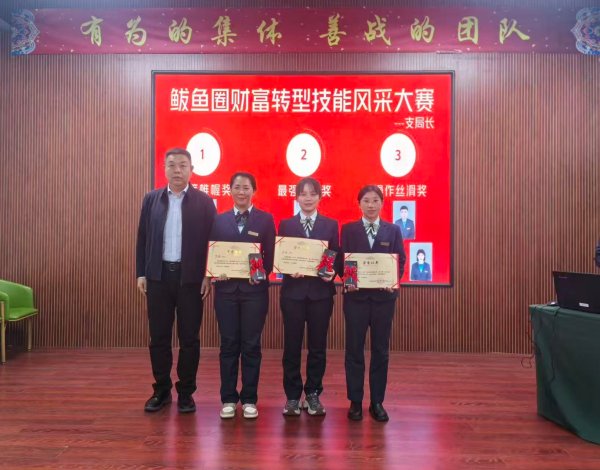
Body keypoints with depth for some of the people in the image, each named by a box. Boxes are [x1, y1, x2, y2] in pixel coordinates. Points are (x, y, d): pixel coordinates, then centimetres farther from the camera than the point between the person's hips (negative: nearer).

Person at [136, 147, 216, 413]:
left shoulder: (204, 202, 0)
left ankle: (186, 393, 19)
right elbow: (143, 238, 8)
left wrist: (208, 277, -7)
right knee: (159, 336, 9)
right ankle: (161, 390, 24)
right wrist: (141, 273, 3)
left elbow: (211, 241, -2)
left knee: (189, 338, 5)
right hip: (158, 276, 2)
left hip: (190, 277, -2)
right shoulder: (152, 199, 8)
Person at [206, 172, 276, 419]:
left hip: (254, 288, -1)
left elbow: (270, 255, 1)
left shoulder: (265, 219, 3)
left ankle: (249, 399, 18)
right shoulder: (219, 220, 9)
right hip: (226, 288, 2)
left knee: (251, 345, 5)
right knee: (228, 344, 8)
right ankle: (228, 399, 20)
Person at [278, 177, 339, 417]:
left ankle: (313, 395, 21)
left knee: (318, 346, 7)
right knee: (291, 345, 5)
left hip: (321, 291, 0)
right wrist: (289, 271, -15)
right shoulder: (286, 224, 7)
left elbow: (336, 258, 5)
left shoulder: (331, 225, 7)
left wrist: (332, 272, -14)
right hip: (293, 291, 0)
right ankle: (292, 396, 18)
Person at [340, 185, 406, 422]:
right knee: (354, 349, 5)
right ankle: (355, 402, 18)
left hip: (383, 296, 1)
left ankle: (377, 402, 20)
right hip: (356, 295, -1)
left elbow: (401, 260, 4)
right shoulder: (348, 229, 4)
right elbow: (341, 260, 1)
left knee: (381, 350, 8)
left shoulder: (393, 230, 7)